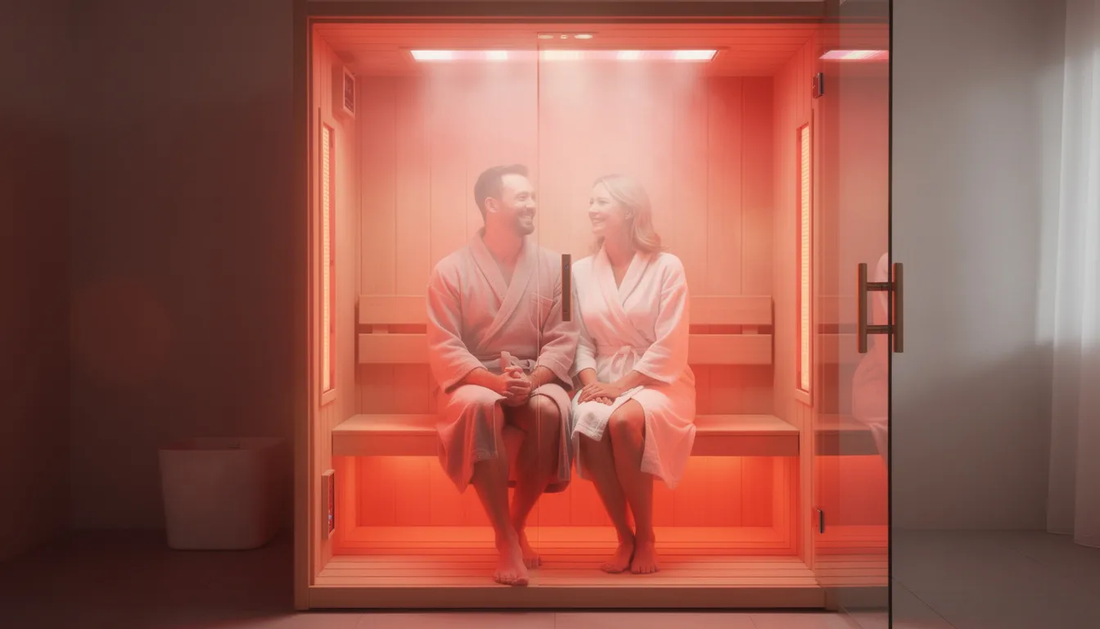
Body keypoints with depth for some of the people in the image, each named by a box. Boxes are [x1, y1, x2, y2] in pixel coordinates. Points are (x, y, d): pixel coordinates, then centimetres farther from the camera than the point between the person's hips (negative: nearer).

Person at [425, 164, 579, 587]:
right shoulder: (450, 270, -1)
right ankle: (504, 538, -27)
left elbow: (563, 340, 0)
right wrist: (496, 380, -24)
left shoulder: (552, 266, 6)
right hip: (476, 381, -2)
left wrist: (532, 380, -20)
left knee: (550, 410, -33)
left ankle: (518, 524, -11)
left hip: (537, 380, 2)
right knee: (480, 405, -37)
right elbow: (444, 350, -8)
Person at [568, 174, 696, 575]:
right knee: (588, 424, -33)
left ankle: (646, 537, -15)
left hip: (656, 381, -3)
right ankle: (624, 537, -15)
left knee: (623, 421, -36)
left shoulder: (667, 267, -2)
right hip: (603, 381, 3)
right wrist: (592, 382, -11)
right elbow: (581, 342, 8)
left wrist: (622, 384, -16)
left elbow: (669, 346, -9)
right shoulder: (581, 272, 10)